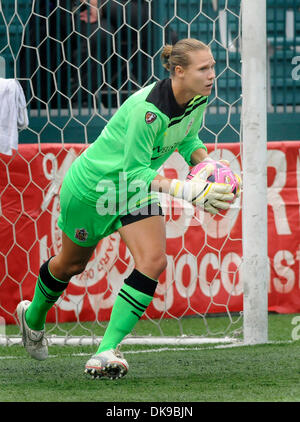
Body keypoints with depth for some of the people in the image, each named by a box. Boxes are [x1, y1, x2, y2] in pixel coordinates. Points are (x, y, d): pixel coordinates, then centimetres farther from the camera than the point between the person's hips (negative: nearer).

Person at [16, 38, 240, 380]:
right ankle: (32, 316, 49)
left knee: (153, 261, -17)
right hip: (95, 183, -6)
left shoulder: (199, 99, -12)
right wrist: (187, 190, -38)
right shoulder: (147, 108, -36)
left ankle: (106, 352, -15)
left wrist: (207, 166, -11)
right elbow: (135, 171, -32)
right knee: (72, 263, 17)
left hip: (136, 187, 6)